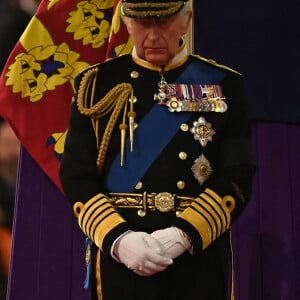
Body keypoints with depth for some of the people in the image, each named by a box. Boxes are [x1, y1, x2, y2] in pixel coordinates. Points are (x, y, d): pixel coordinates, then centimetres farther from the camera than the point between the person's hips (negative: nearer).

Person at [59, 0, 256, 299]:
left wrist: (185, 235, -15)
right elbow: (76, 176, -1)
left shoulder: (223, 85, 3)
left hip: (199, 261, 0)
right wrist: (118, 238, -15)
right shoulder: (97, 83, 4)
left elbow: (237, 177, -2)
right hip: (117, 258, 0)